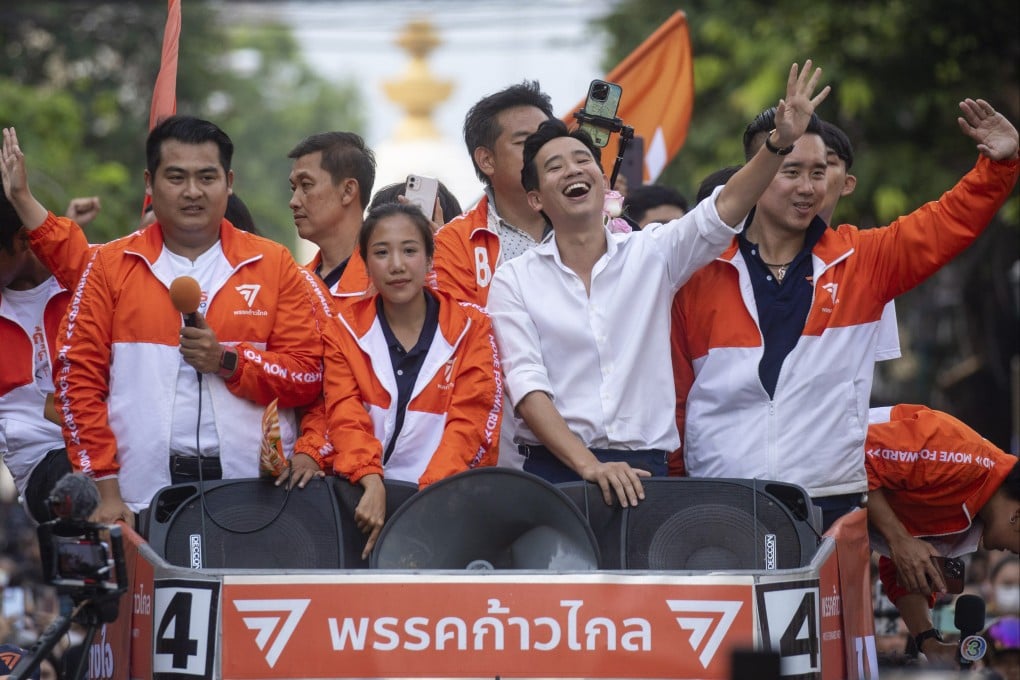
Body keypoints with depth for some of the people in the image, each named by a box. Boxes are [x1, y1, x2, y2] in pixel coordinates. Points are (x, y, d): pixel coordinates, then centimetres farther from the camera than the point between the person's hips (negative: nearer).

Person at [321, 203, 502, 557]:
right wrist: (372, 484, -22)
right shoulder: (344, 331, 9)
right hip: (367, 493, 1)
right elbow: (346, 417, -3)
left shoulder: (470, 326, 6)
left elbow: (468, 423, -3)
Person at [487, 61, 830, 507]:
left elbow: (723, 210, -2)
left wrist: (779, 143, -18)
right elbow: (527, 387, -4)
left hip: (643, 469, 1)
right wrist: (589, 466, -17)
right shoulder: (514, 281, 6)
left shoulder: (651, 254, 12)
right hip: (555, 468, -1)